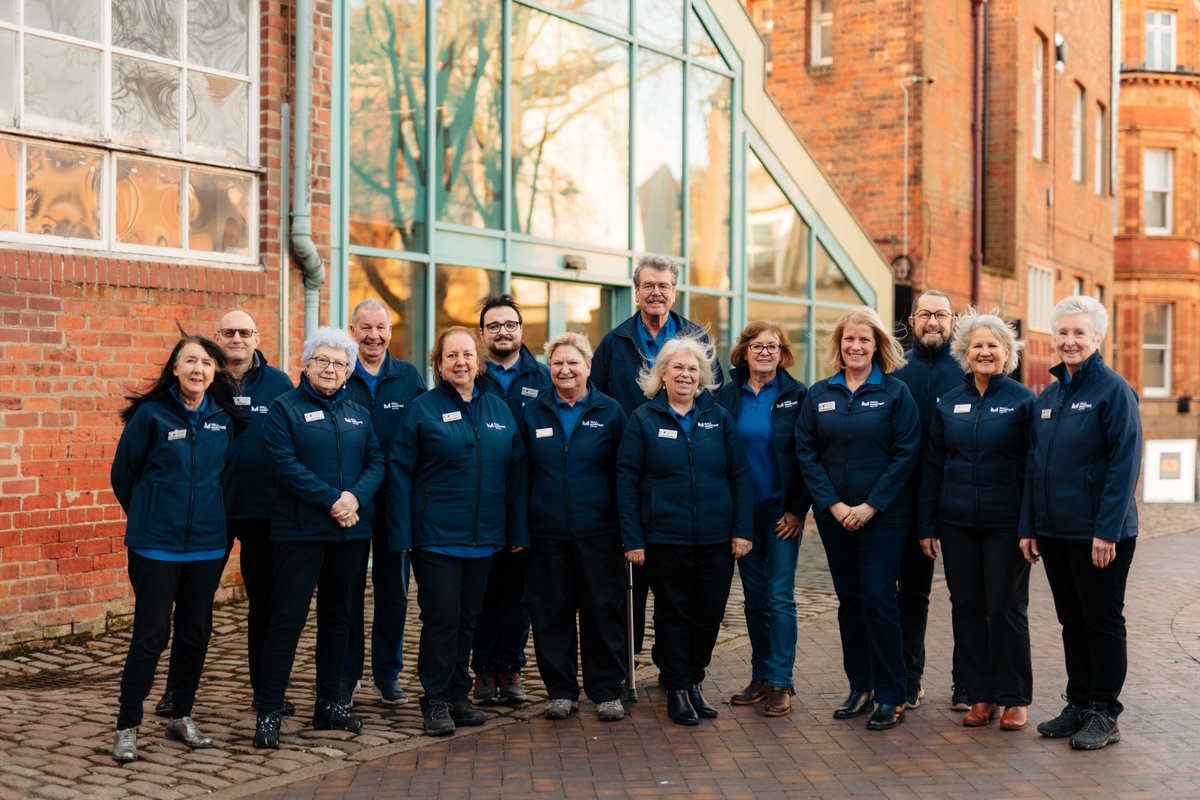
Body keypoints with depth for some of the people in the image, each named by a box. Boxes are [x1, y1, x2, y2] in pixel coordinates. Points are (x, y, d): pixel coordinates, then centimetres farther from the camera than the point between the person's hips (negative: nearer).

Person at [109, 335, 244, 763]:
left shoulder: (224, 418, 3)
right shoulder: (151, 414, -8)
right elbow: (122, 473, 2)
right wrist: (148, 516, 12)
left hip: (207, 544, 4)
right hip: (156, 545, -4)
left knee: (196, 632, 10)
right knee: (151, 634, -5)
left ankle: (181, 717, 24)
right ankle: (127, 727, 6)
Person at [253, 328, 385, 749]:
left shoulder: (357, 413, 14)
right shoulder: (285, 408, -2)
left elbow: (376, 462, 7)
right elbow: (283, 464, -14)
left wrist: (356, 497, -13)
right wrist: (331, 500, -18)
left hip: (350, 530, 6)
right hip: (301, 530, -5)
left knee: (338, 616, 12)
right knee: (288, 618, -6)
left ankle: (329, 703, 23)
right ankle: (269, 712, 1)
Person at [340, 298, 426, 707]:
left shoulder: (409, 377, 3)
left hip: (396, 503, 2)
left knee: (394, 590, 10)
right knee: (348, 592, 7)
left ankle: (387, 673, 23)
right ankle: (345, 676, 18)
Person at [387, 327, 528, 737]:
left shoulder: (499, 409, 9)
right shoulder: (422, 409, -3)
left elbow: (516, 472, 11)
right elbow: (399, 472, -5)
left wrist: (518, 530, 6)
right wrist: (401, 534, -11)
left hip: (483, 535, 4)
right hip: (435, 534, -4)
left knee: (467, 618, 11)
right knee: (441, 617, -3)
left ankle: (458, 697, 23)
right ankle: (436, 702, 10)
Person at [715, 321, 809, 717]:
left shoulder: (795, 395, -2)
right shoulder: (727, 395, 5)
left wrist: (798, 510, -9)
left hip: (782, 511, -3)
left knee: (779, 596, -4)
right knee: (754, 596, 10)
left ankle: (780, 683, 2)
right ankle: (761, 677, 19)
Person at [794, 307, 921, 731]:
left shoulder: (895, 392, -2)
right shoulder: (819, 394, 7)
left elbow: (906, 453, -8)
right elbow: (806, 453, 3)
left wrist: (871, 506, -14)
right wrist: (834, 505, -8)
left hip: (883, 516, -3)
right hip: (835, 516, 4)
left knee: (878, 598, -6)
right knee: (849, 600, 9)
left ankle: (890, 696, 4)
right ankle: (860, 687, 20)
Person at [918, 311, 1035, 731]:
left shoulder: (1023, 401, -2)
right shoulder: (948, 404, 8)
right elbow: (931, 466, 9)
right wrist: (927, 525, 5)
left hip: (1005, 523, -4)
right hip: (958, 523, 4)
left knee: (1006, 607, 2)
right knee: (966, 606, 7)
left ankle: (1015, 699, 14)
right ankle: (979, 696, 18)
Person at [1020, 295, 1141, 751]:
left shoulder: (1113, 390, -9)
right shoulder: (1048, 397, 11)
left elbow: (1125, 464, -15)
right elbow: (1034, 467, 14)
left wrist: (1107, 531, -19)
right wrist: (1028, 527, 8)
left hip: (1099, 533, -6)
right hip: (1054, 531, 6)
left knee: (1102, 621, 3)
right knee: (1072, 620, 14)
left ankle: (1104, 715, 13)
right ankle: (1078, 705, 24)